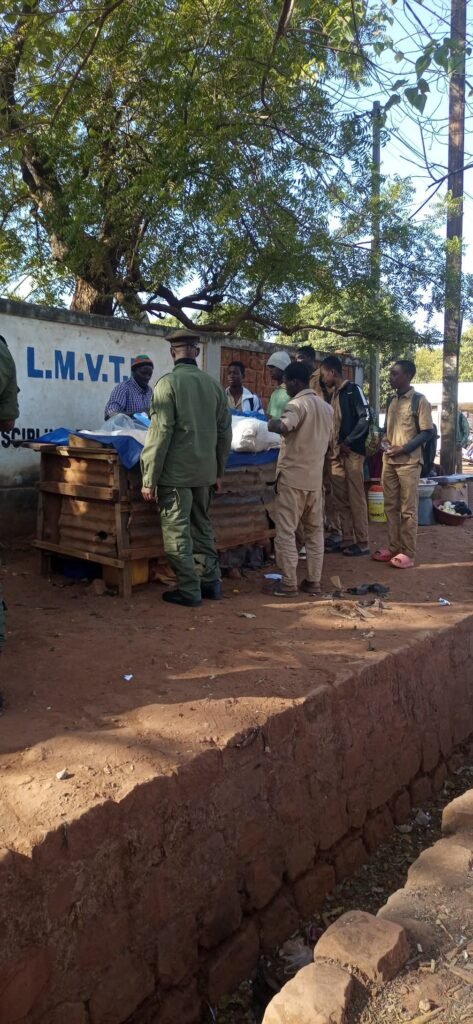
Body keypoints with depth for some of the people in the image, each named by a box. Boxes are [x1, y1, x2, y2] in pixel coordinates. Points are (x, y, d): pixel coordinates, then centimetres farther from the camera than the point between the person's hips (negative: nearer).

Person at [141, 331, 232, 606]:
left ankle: (189, 591, 10)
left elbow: (160, 433, -14)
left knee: (178, 532, 4)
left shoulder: (169, 383, -10)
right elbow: (225, 432, 8)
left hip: (175, 472, -5)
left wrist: (149, 479, -10)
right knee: (203, 527, 19)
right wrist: (219, 472, 18)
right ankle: (212, 582, 26)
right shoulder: (214, 384, 5)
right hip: (205, 471, 6)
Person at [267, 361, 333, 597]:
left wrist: (269, 423, -13)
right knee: (315, 531, 11)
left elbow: (283, 427, -31)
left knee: (285, 531, -1)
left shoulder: (297, 404, -13)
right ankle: (313, 582, 14)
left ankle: (289, 583, 1)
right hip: (315, 478, 7)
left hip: (292, 477, -7)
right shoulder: (326, 407, 12)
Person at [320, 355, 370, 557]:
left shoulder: (353, 389, -6)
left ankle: (362, 543, 1)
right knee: (341, 499, 9)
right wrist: (333, 446, 11)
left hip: (352, 452, -8)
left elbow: (365, 417, -14)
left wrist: (349, 441, -16)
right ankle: (347, 540, 16)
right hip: (336, 453, 8)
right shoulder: (334, 394, 18)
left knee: (356, 499, -4)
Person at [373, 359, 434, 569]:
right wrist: (384, 441, 1)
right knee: (391, 507, 9)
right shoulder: (392, 401, 14)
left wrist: (404, 449, -17)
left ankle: (408, 553, 1)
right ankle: (393, 547, 17)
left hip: (408, 462, -7)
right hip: (389, 461, 7)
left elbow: (427, 432, -9)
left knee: (408, 509, -3)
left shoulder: (420, 401, -6)